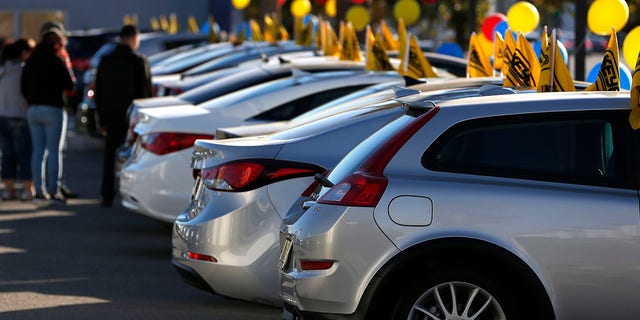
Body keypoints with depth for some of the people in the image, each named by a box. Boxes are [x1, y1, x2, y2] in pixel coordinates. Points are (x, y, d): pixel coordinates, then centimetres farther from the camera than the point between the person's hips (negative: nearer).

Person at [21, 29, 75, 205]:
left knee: (38, 150, 8)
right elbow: (69, 84, -9)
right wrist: (67, 65, 3)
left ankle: (39, 190, 7)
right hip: (53, 110, -6)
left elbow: (24, 87, 12)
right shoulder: (56, 62, -11)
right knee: (54, 150, -2)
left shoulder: (30, 62, 9)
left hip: (33, 109, 6)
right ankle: (53, 190, -5)